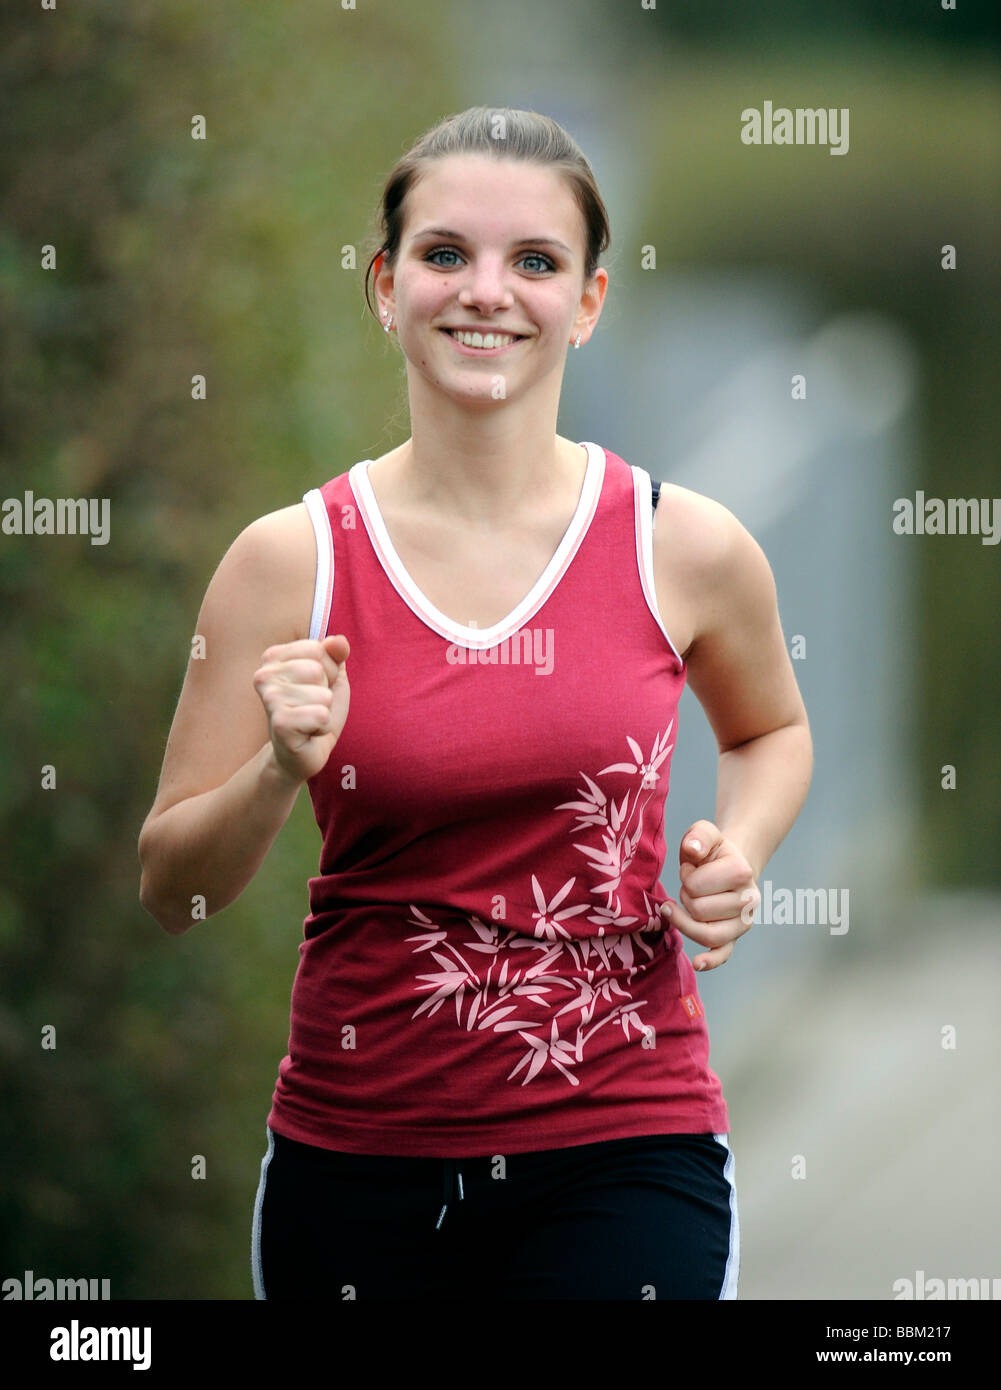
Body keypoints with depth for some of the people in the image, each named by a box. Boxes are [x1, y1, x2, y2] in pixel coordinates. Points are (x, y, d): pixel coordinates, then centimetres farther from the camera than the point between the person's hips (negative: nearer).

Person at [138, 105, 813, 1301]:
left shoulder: (684, 550, -2)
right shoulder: (291, 561, -3)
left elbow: (770, 729, 21)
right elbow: (171, 889, 2)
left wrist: (737, 856, 0)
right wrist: (281, 771, -17)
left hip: (621, 1155, -1)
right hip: (357, 1154, 1)